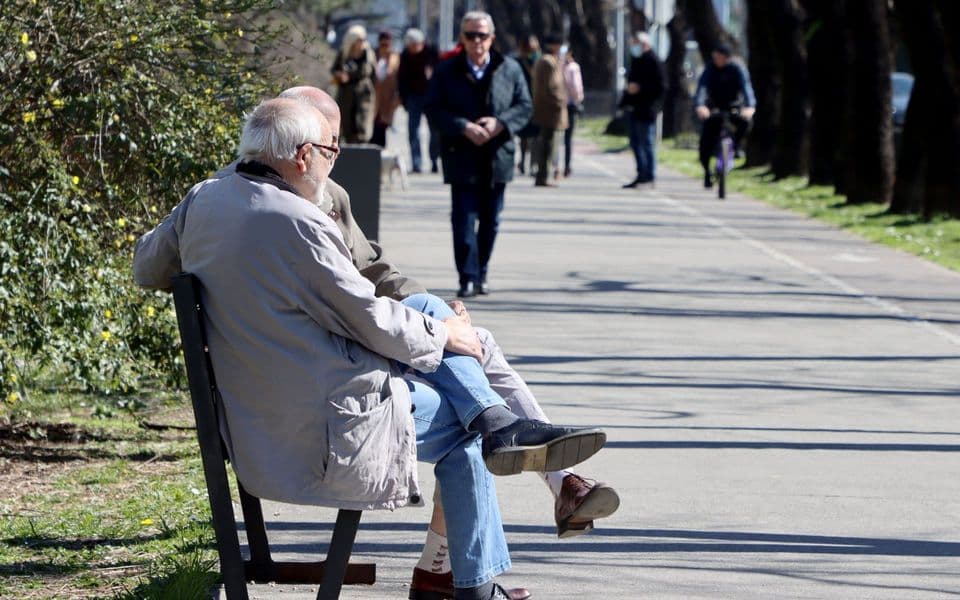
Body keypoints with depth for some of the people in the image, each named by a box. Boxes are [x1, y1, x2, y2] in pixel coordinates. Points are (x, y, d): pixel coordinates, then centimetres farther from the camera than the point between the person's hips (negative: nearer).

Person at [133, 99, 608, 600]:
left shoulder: (201, 200, 0)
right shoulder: (298, 222, -25)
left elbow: (147, 268, 18)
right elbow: (374, 322, -16)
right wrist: (442, 334, 3)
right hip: (327, 428, -9)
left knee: (427, 306, 15)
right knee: (461, 424, 14)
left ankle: (499, 425, 5)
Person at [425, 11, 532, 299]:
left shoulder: (510, 69, 5)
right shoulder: (446, 72, 1)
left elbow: (524, 106, 5)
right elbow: (434, 110, -4)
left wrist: (500, 123, -13)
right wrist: (464, 128, -18)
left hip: (497, 157, 2)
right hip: (462, 158, -2)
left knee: (490, 220, 9)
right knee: (464, 219, -8)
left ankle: (480, 275, 22)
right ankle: (468, 278, -9)